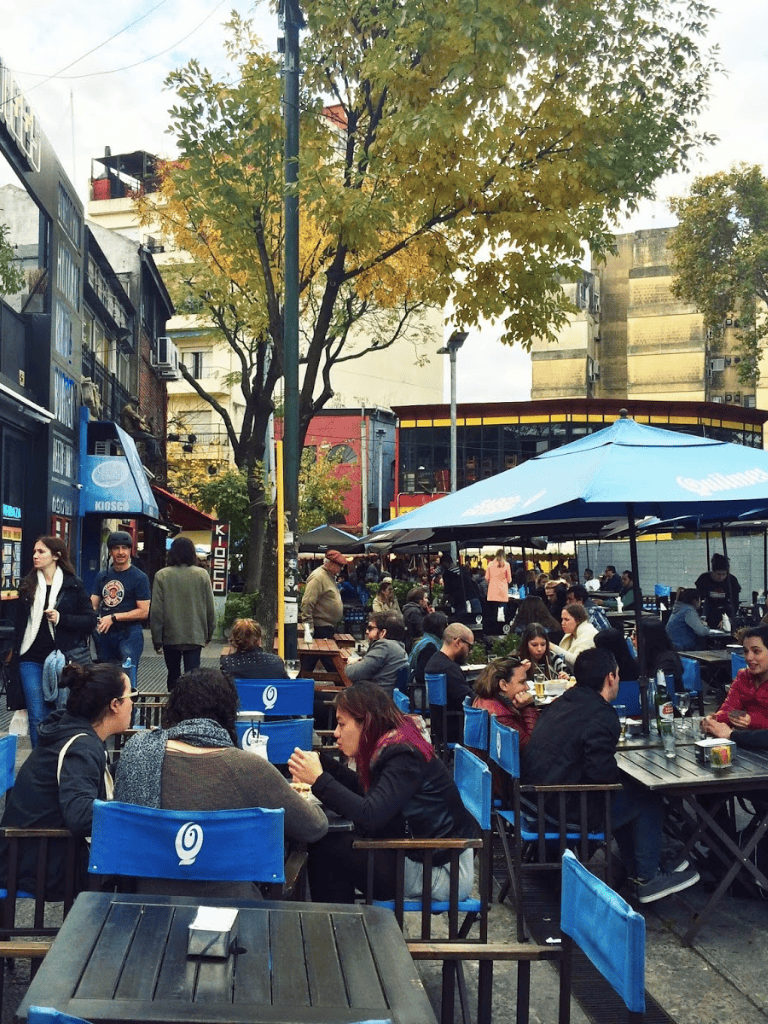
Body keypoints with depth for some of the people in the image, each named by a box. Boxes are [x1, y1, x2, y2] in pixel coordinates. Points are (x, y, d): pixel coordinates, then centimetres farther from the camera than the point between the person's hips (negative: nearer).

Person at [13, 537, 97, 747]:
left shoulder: (74, 585, -1)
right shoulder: (27, 585, 9)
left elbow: (90, 619, -3)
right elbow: (19, 622, 15)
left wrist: (61, 619, -16)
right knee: (37, 716, 2)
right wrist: (16, 651, 11)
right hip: (32, 659, 3)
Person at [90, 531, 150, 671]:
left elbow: (143, 612, -9)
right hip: (104, 634, 6)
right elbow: (93, 605, 9)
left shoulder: (139, 577, -4)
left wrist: (113, 617, -14)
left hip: (129, 634, -6)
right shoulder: (102, 576, 13)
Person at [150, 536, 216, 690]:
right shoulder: (202, 575, -3)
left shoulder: (162, 576, -5)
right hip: (195, 636, 0)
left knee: (173, 674, 17)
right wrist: (209, 634, 14)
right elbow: (210, 608, 2)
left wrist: (156, 638, 3)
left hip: (170, 637, 0)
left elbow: (156, 611, -5)